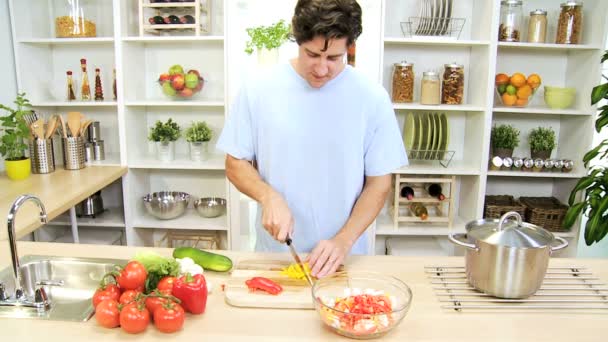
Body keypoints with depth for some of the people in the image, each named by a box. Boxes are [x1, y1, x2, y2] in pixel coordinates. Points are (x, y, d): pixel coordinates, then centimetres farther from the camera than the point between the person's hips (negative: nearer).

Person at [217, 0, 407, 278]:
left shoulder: (372, 98, -10)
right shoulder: (258, 91, -9)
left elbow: (379, 183, -5)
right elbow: (235, 164, 0)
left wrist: (344, 240, -16)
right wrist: (269, 197, -19)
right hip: (274, 252, 1)